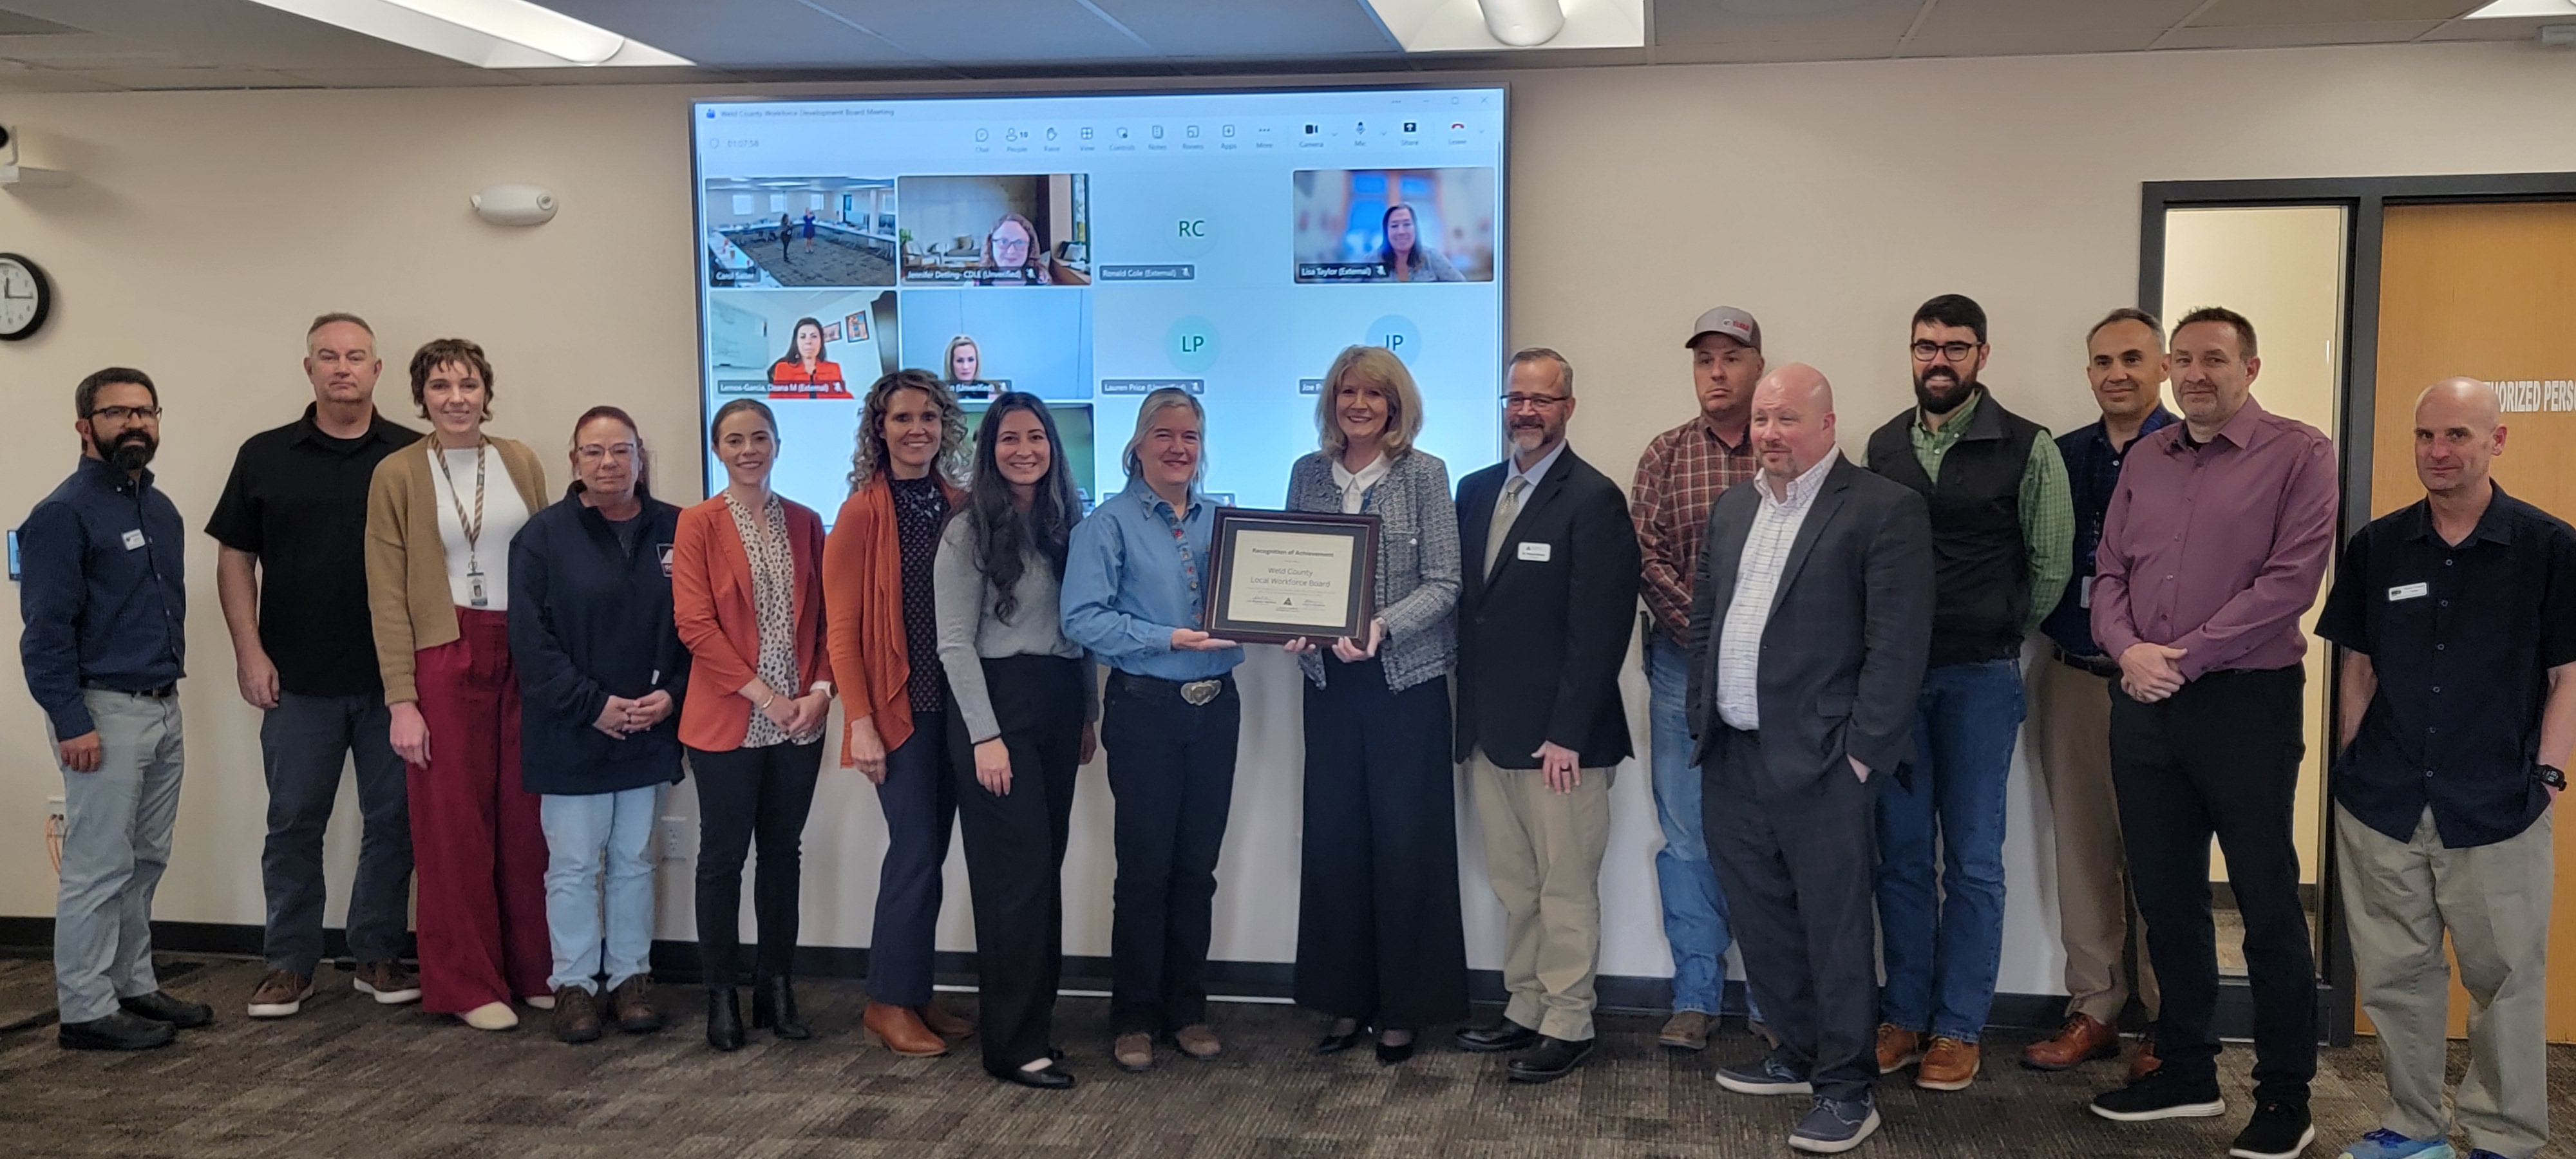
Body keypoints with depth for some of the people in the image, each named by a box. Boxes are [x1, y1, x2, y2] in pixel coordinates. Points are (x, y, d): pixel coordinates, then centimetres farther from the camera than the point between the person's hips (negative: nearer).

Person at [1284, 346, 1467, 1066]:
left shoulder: (1424, 475, -3)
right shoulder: (1308, 474, 9)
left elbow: (1444, 583, -7)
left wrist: (1383, 627, -22)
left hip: (1405, 681, -3)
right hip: (1329, 681, 4)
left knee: (1406, 842, 1)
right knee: (1333, 838, 6)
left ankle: (1404, 1011, 13)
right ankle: (1346, 1001, 18)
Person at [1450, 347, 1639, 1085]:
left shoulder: (1593, 500, -10)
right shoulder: (1476, 491, 12)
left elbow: (1599, 629, -14)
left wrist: (1568, 733, -17)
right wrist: (1469, 712, 8)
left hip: (1557, 735, -7)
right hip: (1488, 731, 7)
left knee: (1566, 887, 3)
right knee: (1513, 884, 15)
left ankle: (1568, 1026, 13)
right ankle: (1525, 1010, 26)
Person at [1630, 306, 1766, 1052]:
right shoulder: (1665, 456, 7)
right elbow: (1647, 558, -1)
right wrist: (1704, 629, -12)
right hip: (1684, 664, 2)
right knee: (1688, 836, 5)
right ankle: (1695, 998, 14)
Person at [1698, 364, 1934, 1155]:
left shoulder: (1886, 510, -9)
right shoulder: (1732, 508, 14)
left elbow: (1898, 645, -13)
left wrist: (1859, 754, -15)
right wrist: (1703, 723, 12)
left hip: (1821, 763, -7)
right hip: (1733, 759, 7)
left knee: (1835, 927, 1)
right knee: (1763, 922, 16)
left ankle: (1846, 1088, 12)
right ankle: (1799, 1053, 32)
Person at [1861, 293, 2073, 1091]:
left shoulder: (2027, 448, -4)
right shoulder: (1883, 445, 7)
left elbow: (2051, 565, 1)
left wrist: (2000, 635, 7)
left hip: (1980, 677, -3)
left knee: (1972, 860, 4)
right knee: (1902, 853, 9)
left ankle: (1958, 1028, 14)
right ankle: (1904, 1015, 21)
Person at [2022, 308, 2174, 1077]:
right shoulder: (2063, 457, 9)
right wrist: (2052, 630, -1)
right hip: (2073, 678, 5)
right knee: (2082, 848, 10)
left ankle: (2166, 1022, 15)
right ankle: (2094, 1010, 21)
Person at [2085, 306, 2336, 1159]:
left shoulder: (2298, 453, -5)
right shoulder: (2144, 459, 12)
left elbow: (2291, 580, -14)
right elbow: (2108, 573, 11)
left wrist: (2184, 658, -16)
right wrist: (2128, 649, -9)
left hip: (2245, 703, -5)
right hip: (2144, 704, 5)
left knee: (2268, 906, 3)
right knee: (2166, 898, 12)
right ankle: (2187, 1071, 26)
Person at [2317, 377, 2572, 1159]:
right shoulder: (2377, 546, 6)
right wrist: (2354, 768, 6)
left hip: (2497, 809, -3)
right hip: (2381, 806, 3)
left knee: (2505, 978, 6)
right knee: (2393, 975, 10)